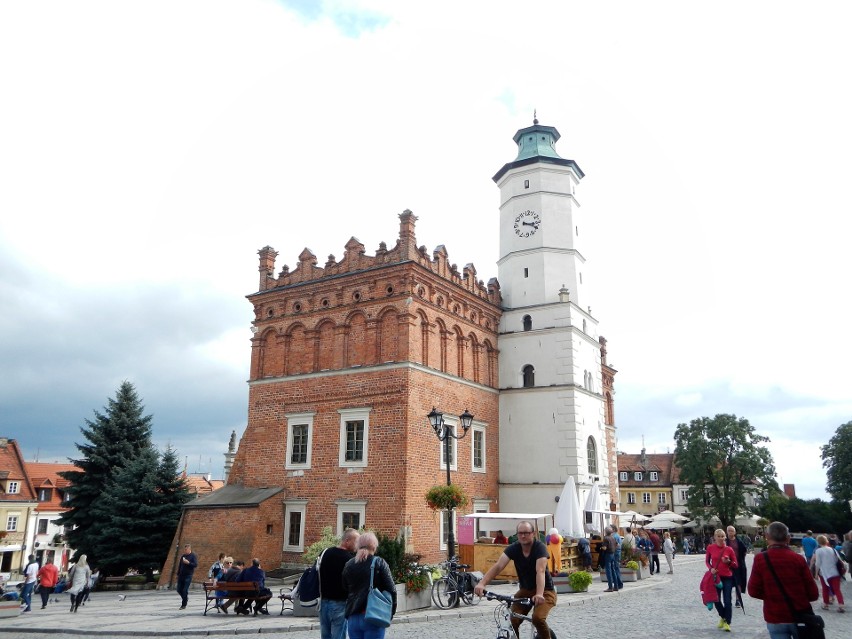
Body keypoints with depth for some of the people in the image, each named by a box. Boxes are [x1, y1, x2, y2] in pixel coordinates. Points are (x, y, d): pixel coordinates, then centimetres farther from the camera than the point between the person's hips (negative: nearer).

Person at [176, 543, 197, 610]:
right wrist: (178, 574, 14)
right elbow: (179, 565, 18)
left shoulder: (193, 556, -4)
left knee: (185, 590, -8)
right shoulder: (183, 556, 12)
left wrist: (188, 563, -22)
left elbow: (196, 565, -13)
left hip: (188, 575, -6)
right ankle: (185, 598, 30)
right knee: (179, 590, 6)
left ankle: (184, 605, 2)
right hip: (181, 575, 6)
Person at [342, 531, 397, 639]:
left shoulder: (348, 565, 8)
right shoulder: (379, 563, -4)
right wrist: (391, 613, 4)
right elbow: (391, 590, -6)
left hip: (353, 618, 4)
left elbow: (345, 590, 12)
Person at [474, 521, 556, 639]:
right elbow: (498, 566, -25)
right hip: (525, 590, 4)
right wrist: (482, 583, -39)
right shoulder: (513, 548, -12)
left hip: (545, 590, -4)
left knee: (538, 618, -27)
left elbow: (540, 571, -35)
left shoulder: (540, 547, -21)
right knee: (513, 621, -13)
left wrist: (539, 594, -52)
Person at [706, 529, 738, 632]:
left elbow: (735, 565, 1)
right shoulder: (710, 548, -4)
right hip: (715, 577, 2)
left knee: (727, 601, -3)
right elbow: (707, 561, 9)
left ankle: (727, 623, 12)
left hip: (727, 577, -2)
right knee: (716, 600, 10)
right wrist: (711, 568, -10)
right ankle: (723, 617, 37)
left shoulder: (729, 549, -7)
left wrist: (728, 562, -19)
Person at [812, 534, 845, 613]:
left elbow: (818, 563, -8)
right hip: (835, 573, 3)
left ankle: (825, 604, 18)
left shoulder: (818, 551, -8)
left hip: (824, 573, -2)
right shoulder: (833, 550, 5)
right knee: (837, 589, 0)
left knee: (825, 589, 11)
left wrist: (816, 572, 2)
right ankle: (841, 605, -11)